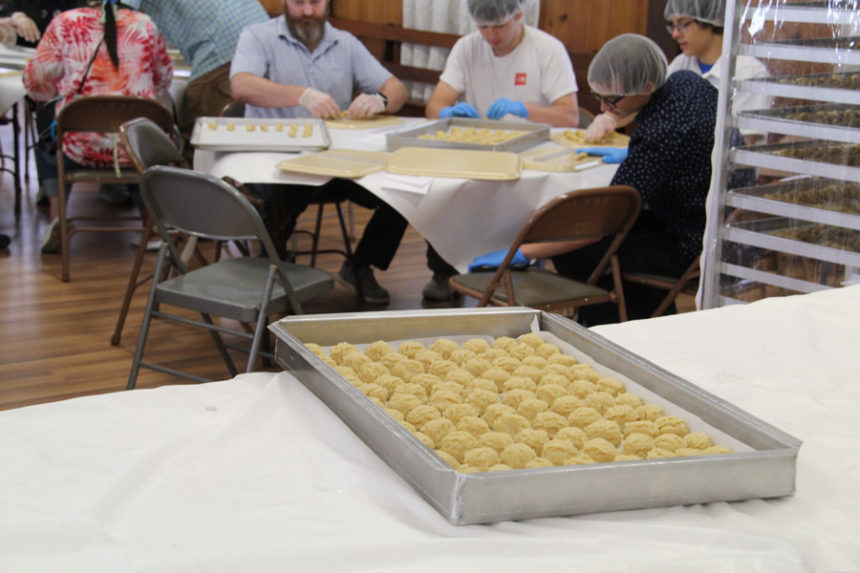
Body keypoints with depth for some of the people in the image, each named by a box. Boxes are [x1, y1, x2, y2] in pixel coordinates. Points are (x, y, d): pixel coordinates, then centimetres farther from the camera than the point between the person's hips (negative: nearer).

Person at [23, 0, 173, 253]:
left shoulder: (64, 24, -2)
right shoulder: (144, 24, 2)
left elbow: (36, 81, 2)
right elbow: (164, 80, 14)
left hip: (81, 149, 0)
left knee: (47, 143, 34)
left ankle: (56, 216, 15)